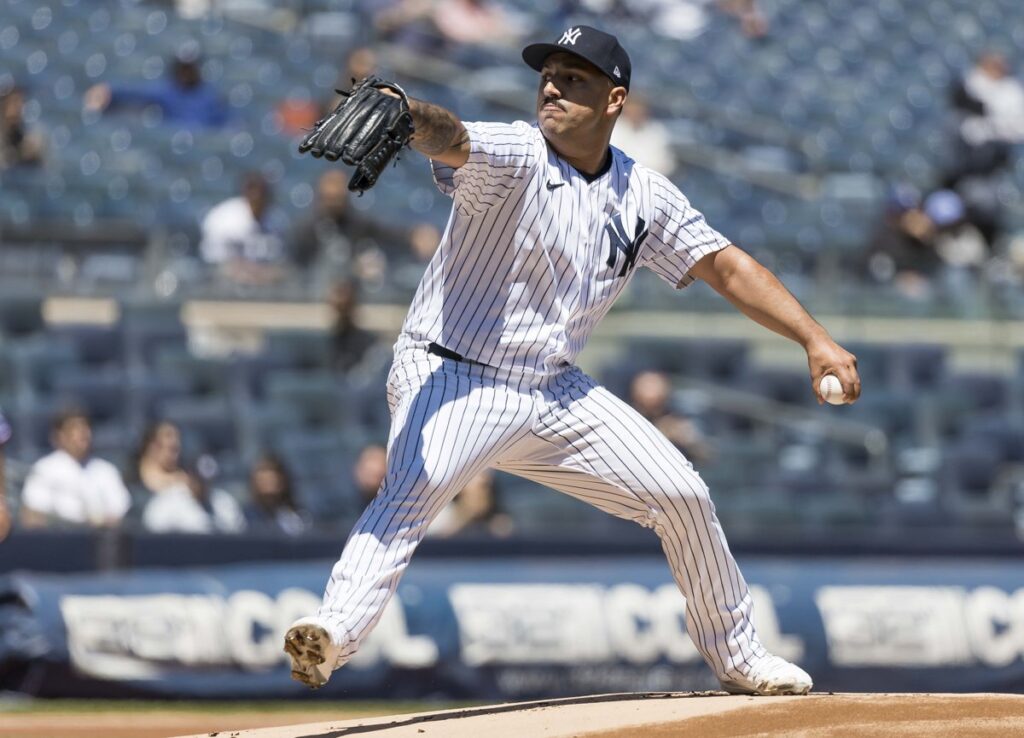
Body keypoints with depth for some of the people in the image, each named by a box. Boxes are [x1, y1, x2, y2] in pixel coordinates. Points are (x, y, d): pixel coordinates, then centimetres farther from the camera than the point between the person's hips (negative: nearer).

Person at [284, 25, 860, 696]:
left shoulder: (644, 195, 4)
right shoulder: (514, 157, -14)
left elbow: (725, 265, 8)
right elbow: (450, 139, -35)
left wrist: (816, 340, -1)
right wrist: (401, 113, -60)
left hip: (558, 393, 6)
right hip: (456, 380, -6)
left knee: (682, 494, 6)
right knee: (414, 486, -34)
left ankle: (737, 656, 26)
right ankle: (334, 635, -48)